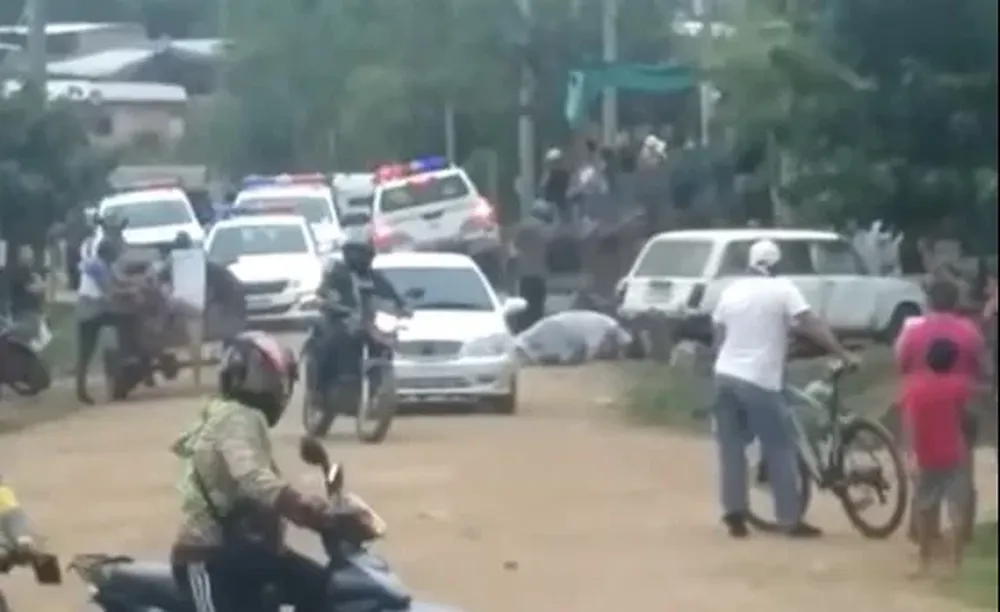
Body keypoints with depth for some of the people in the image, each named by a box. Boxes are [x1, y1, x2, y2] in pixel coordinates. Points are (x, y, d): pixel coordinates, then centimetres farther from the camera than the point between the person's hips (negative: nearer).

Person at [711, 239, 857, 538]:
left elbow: (717, 334, 15)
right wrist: (844, 354, -11)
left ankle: (734, 515, 12)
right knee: (780, 450, 2)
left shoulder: (731, 290, 11)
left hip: (725, 376, 5)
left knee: (731, 448, 12)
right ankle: (791, 520, 3)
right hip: (760, 381, -5)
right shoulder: (783, 289, -4)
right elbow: (812, 325, -12)